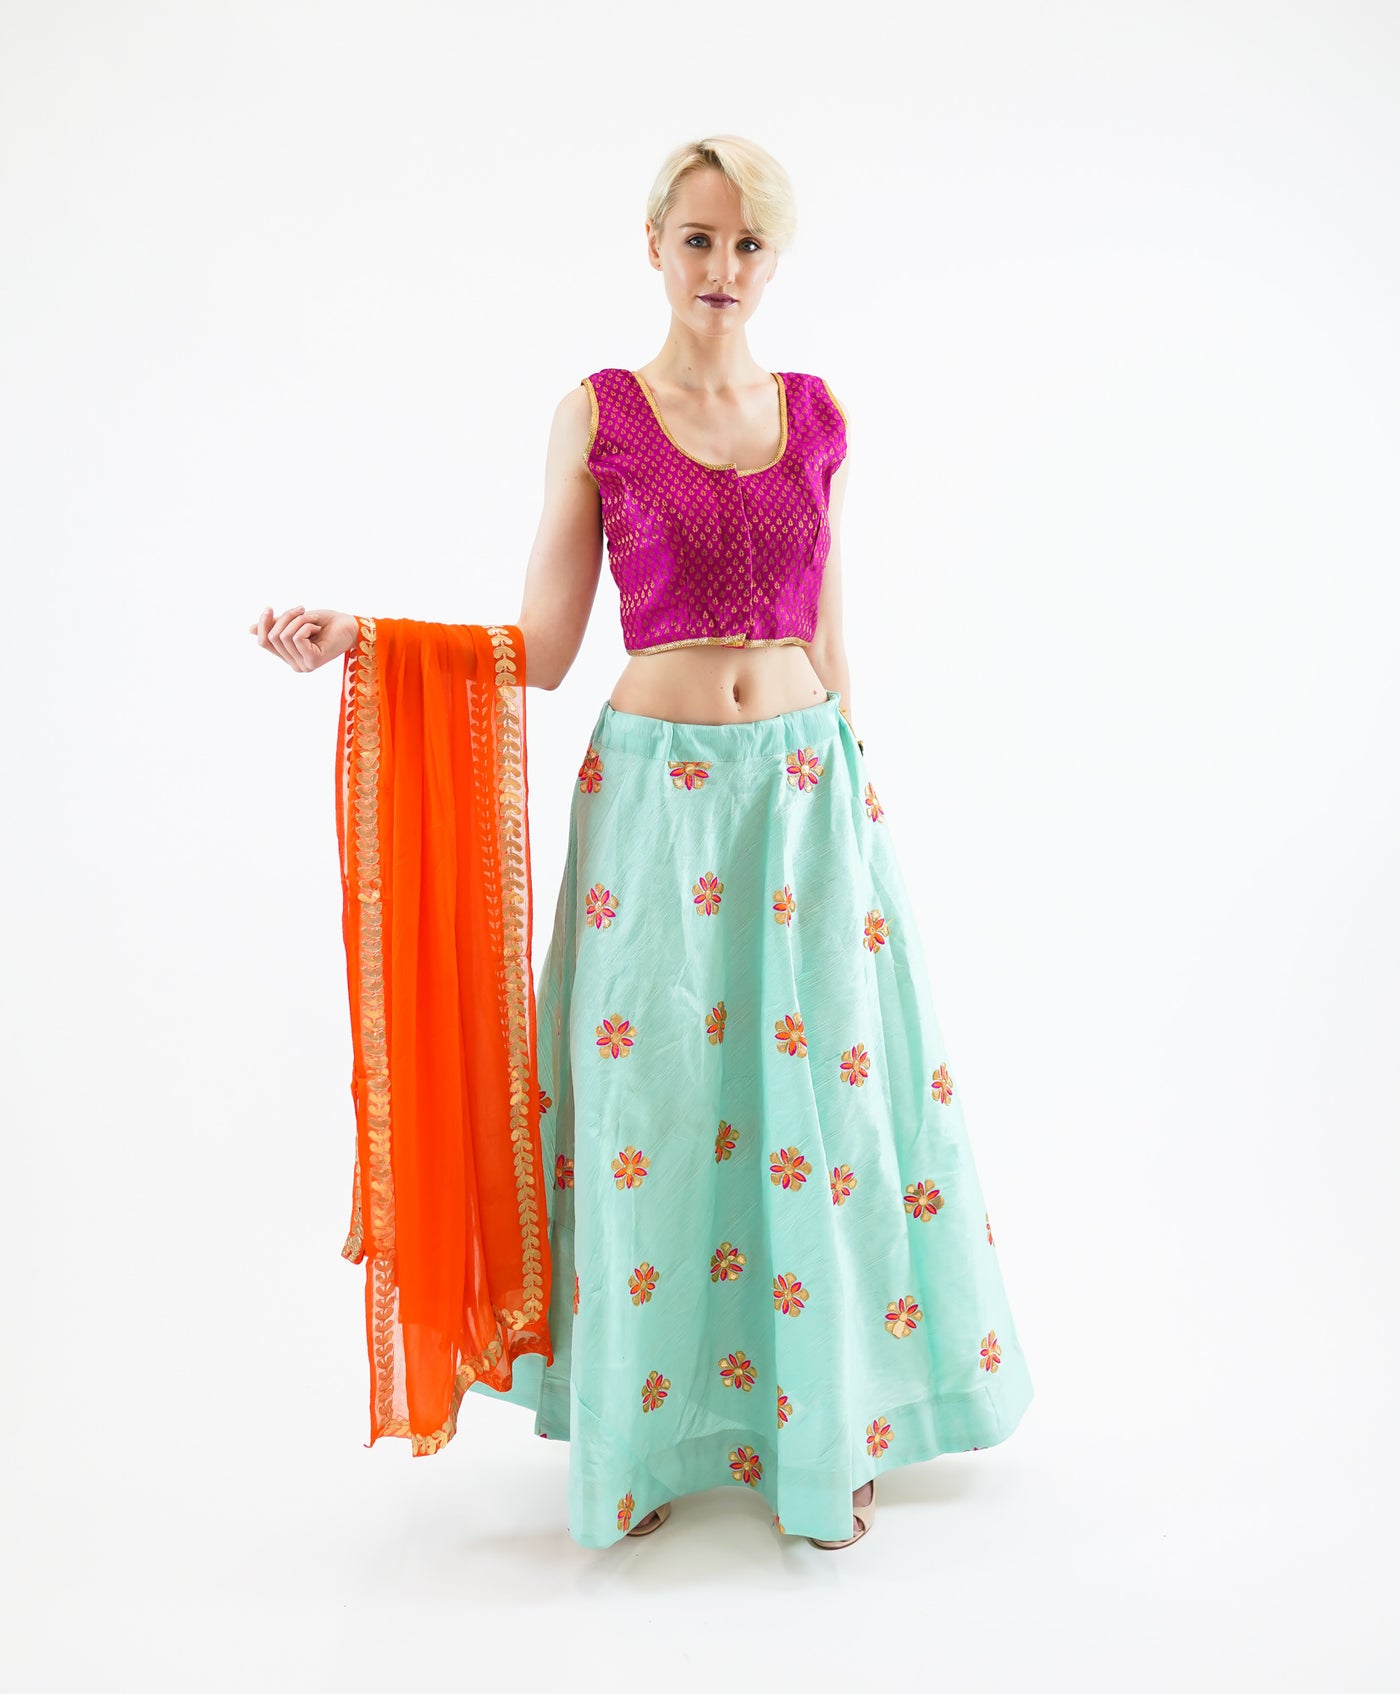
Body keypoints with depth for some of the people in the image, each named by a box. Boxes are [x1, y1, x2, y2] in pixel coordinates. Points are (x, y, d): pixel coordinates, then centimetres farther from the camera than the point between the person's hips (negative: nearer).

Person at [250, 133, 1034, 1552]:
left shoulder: (816, 414, 9)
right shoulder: (596, 414, 1)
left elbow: (826, 632, 13)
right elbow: (539, 652, -2)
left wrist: (845, 783, 14)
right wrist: (353, 636, -13)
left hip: (807, 785, 3)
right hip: (655, 789, -2)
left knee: (819, 1098, 6)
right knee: (651, 1103, 4)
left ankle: (831, 1427, 27)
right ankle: (650, 1428, 27)